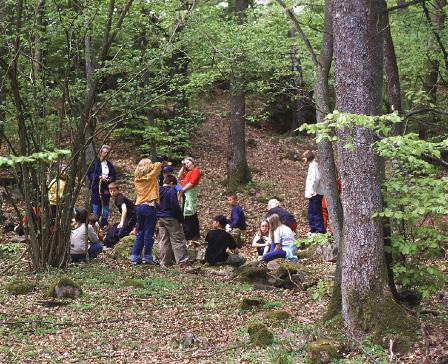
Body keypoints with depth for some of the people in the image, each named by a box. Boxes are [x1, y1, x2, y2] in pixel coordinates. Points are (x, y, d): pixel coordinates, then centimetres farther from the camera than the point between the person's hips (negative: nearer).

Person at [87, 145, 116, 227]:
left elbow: (114, 175, 17)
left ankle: (104, 224, 12)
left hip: (106, 189, 5)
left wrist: (110, 178, -4)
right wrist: (99, 177, -17)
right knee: (96, 207, -4)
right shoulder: (95, 162, -3)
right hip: (96, 188, -5)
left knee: (105, 207, 5)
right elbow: (89, 174, -8)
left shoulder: (109, 164, 13)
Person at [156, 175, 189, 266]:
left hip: (160, 219, 7)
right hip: (171, 218, -7)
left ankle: (165, 262, 9)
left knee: (164, 241, 9)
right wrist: (181, 218, -9)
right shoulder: (171, 191, -12)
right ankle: (182, 261, -5)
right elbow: (175, 206, -17)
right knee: (177, 240, -2)